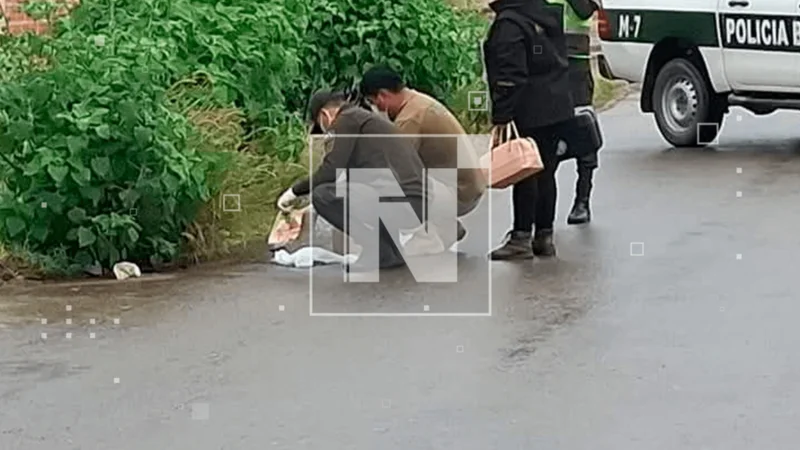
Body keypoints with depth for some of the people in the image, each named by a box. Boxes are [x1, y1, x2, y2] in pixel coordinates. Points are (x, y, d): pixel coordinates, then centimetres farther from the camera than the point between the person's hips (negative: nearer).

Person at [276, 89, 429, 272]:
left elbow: (331, 171, -8)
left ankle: (380, 252, -4)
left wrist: (295, 191, 7)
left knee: (323, 195, -9)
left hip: (399, 201, -10)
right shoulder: (366, 119, 29)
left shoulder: (347, 119, 0)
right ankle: (395, 244, 13)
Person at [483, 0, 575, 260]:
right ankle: (544, 236, 17)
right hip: (559, 107, 8)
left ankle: (521, 238, 1)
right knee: (546, 172, 12)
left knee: (525, 173, -2)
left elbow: (510, 76, -19)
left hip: (531, 113, -8)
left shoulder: (508, 24, -15)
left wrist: (501, 117, -15)